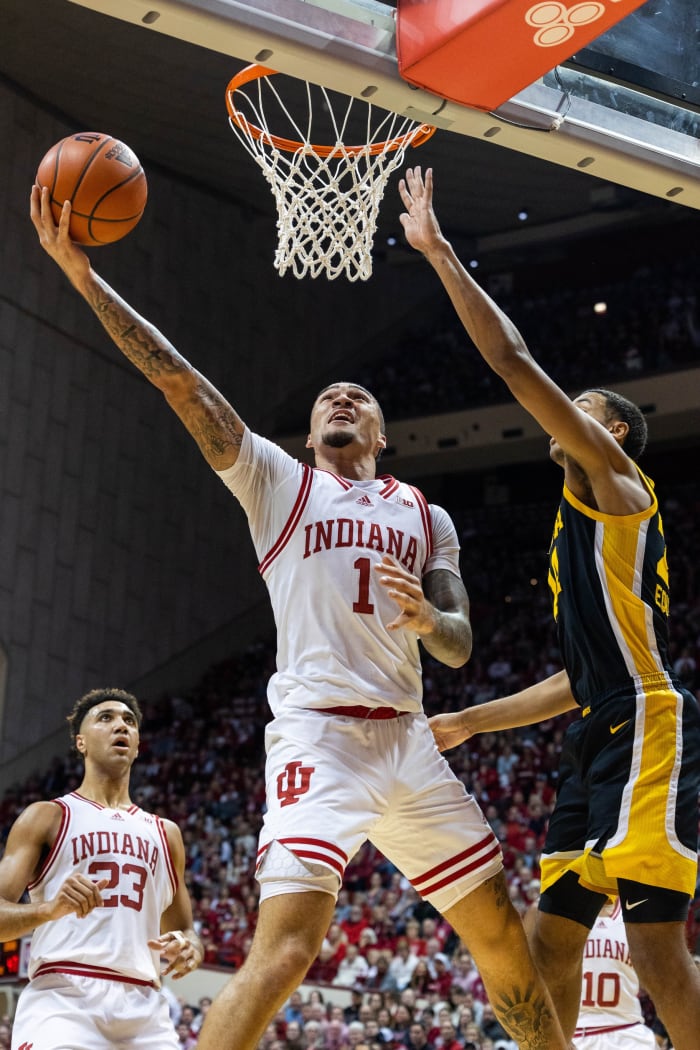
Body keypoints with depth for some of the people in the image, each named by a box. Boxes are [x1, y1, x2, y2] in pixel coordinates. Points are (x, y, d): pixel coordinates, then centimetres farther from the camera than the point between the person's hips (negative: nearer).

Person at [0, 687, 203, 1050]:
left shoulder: (166, 833, 24)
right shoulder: (46, 817, 9)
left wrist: (189, 947, 4)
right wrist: (49, 908, -21)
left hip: (142, 1004, 5)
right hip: (62, 996, -4)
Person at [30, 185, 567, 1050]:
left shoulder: (426, 516, 20)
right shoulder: (277, 481, 10)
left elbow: (460, 647, 13)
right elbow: (178, 380, 0)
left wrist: (426, 620, -11)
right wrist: (83, 275, -8)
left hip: (407, 741, 5)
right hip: (318, 734, -4)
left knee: (504, 936, 8)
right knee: (286, 945, -22)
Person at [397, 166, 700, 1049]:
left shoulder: (613, 479, 1)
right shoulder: (586, 524, 26)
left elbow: (515, 364, -9)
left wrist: (439, 253, -3)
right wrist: (468, 722, 33)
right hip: (602, 739, 10)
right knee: (550, 943, 9)